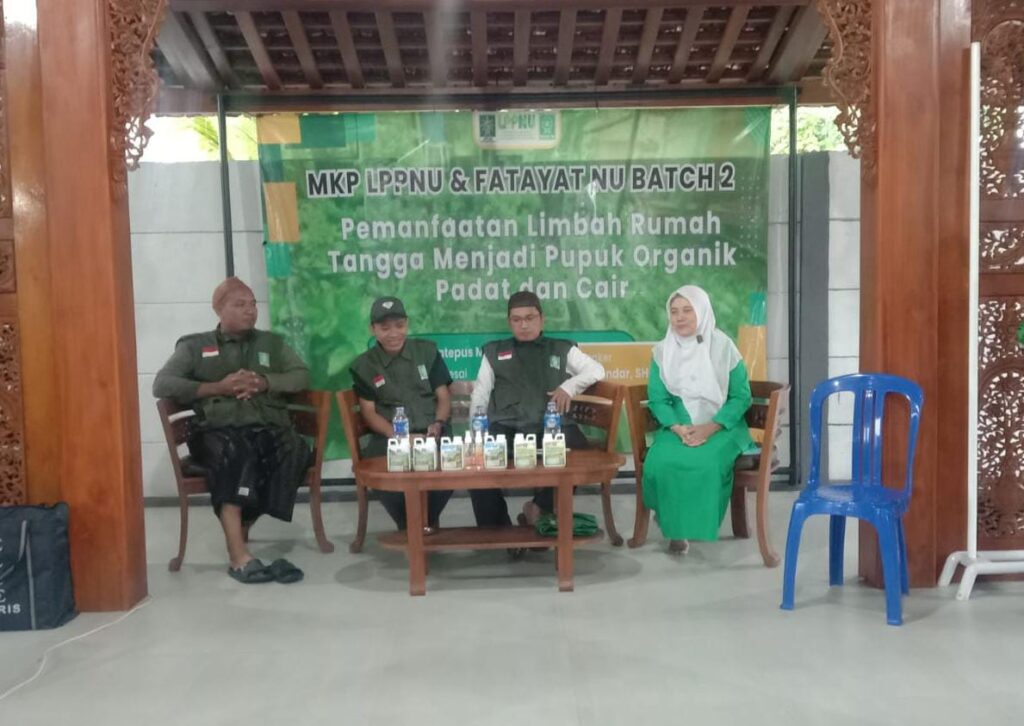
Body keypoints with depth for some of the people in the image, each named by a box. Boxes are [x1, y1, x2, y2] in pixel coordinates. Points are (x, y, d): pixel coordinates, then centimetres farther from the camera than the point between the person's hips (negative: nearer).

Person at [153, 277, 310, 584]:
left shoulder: (272, 343, 25)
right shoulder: (194, 346, 17)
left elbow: (302, 376, 12)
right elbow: (162, 385, 2)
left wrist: (263, 383, -6)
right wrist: (218, 388, -7)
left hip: (270, 428, 3)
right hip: (217, 430, -2)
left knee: (294, 448, -33)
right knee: (235, 451, -38)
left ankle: (239, 534, -23)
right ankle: (239, 555, -38)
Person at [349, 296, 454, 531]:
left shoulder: (427, 351, 12)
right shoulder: (363, 366, 9)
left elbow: (443, 396, 10)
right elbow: (369, 412, 4)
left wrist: (438, 424, -11)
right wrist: (397, 436, -15)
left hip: (431, 432, 1)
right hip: (389, 436, 0)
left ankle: (429, 520, -1)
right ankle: (408, 525, -2)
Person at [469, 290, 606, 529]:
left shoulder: (562, 349, 24)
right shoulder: (494, 352, 27)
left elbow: (596, 370, 13)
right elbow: (480, 395, 21)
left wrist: (569, 386, -6)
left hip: (551, 427, 0)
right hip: (506, 429, 1)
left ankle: (540, 508, -8)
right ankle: (497, 530, -14)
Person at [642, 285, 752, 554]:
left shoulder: (723, 346, -4)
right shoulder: (663, 351, 4)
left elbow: (741, 396, -3)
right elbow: (657, 399, 2)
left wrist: (710, 428, -17)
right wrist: (678, 428, -18)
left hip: (721, 427, -2)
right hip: (678, 427, 2)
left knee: (706, 463, -34)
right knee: (660, 461, -29)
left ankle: (700, 525, -9)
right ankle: (674, 525, -8)